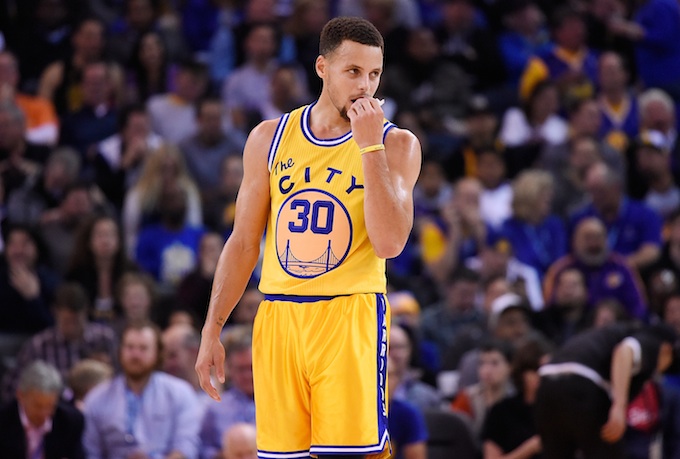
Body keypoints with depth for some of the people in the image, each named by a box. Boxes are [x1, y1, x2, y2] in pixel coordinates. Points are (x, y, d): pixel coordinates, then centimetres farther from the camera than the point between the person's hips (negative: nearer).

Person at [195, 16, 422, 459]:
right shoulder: (269, 138, 7)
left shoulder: (396, 144, -2)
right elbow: (243, 243, 12)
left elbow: (390, 243, -16)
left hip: (350, 319, -3)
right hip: (278, 319, 3)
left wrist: (370, 145, -17)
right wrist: (212, 330, 8)